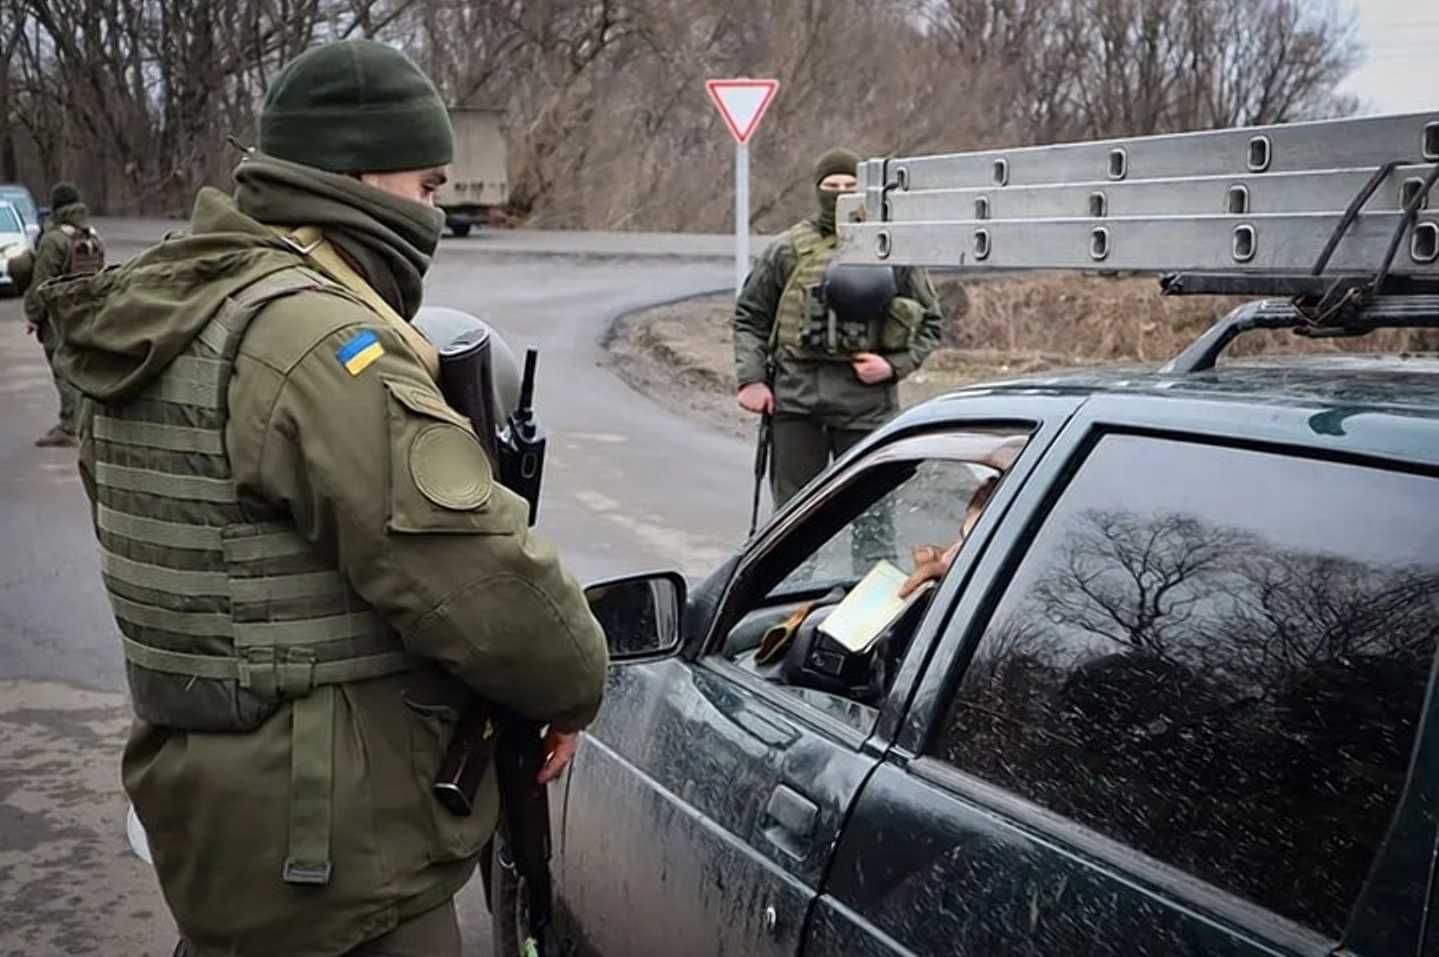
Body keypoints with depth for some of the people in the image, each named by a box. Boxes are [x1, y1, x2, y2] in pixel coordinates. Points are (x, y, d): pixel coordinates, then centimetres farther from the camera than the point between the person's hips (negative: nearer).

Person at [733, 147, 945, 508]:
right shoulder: (789, 248, 6)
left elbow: (929, 321, 9)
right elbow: (749, 316, 11)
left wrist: (895, 365, -7)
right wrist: (750, 378, 0)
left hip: (865, 400, -1)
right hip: (796, 397, 1)